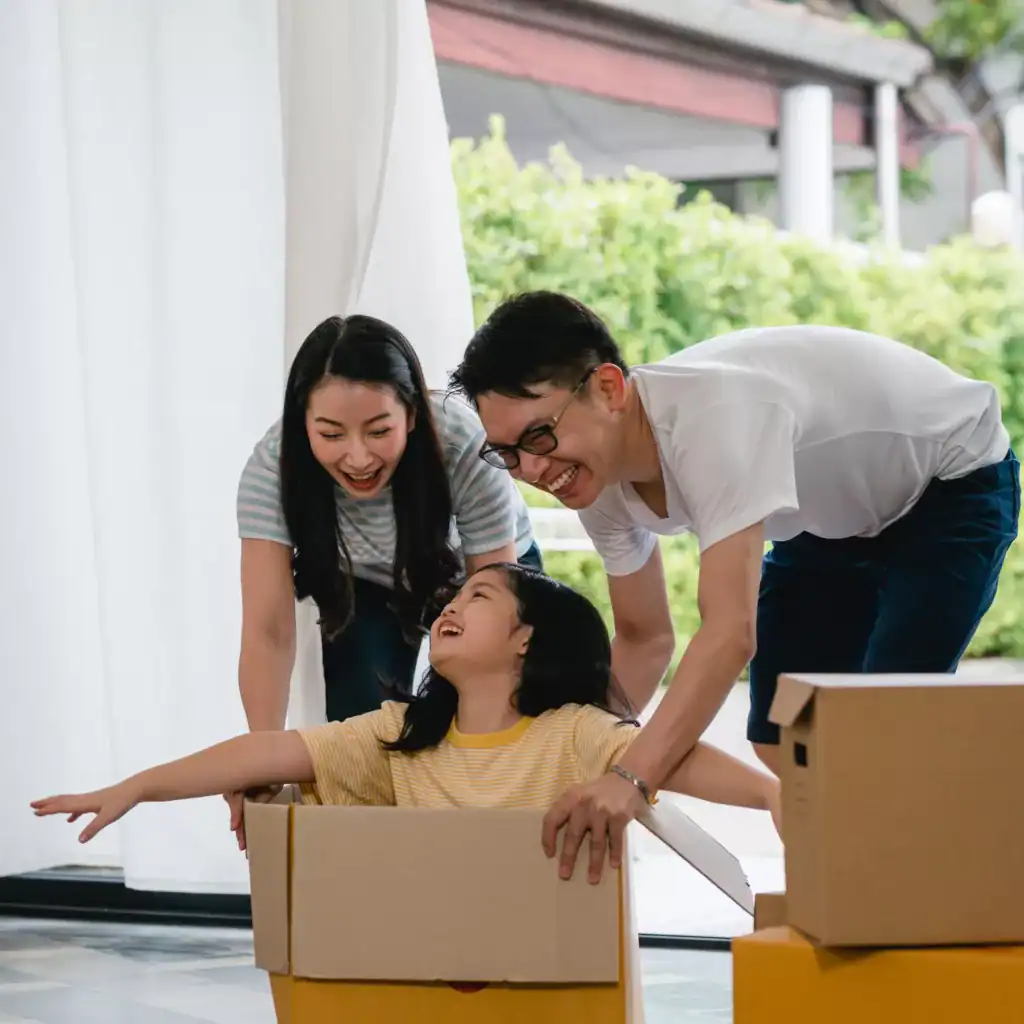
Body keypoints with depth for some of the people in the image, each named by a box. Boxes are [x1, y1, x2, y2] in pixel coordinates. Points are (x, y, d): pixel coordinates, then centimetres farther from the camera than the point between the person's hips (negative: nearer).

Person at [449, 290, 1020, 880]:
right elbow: (645, 639, -1)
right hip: (837, 510, 8)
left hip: (954, 483, -8)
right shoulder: (596, 473, -15)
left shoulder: (712, 413, -41)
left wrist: (630, 778, -57)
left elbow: (730, 632, -49)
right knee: (781, 744, 0)